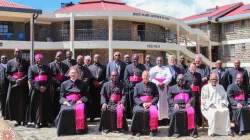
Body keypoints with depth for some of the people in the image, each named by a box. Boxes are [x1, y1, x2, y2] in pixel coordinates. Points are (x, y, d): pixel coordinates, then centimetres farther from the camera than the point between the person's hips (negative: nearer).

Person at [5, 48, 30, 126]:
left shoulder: (26, 62, 9)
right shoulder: (10, 62, 9)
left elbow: (28, 73, 3)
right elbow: (7, 75, 4)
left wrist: (22, 79, -14)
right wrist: (15, 80, -12)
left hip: (24, 85, 0)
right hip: (14, 85, 1)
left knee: (24, 103, -1)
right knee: (15, 103, -1)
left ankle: (24, 120, 5)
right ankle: (18, 120, 7)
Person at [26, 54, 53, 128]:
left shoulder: (47, 67, 14)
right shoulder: (31, 67, 9)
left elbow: (50, 78, 6)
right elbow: (30, 79, -2)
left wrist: (45, 87, -11)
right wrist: (38, 87, -13)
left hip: (45, 89, 2)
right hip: (36, 89, -2)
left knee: (46, 106, 1)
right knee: (36, 105, -4)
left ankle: (45, 122, 6)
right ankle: (37, 122, -1)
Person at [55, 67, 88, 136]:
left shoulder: (81, 83, 16)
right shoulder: (64, 84, 18)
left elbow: (85, 95, 9)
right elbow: (61, 96, 13)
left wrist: (81, 100, -11)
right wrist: (64, 101, -9)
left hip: (78, 101, -1)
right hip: (68, 102, 1)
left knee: (80, 109, -37)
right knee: (64, 111, -33)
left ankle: (80, 128, -26)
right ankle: (66, 129, -16)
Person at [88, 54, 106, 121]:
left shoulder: (103, 67, 12)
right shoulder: (89, 67, 12)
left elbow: (106, 77, 5)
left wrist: (101, 82, -8)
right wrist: (93, 82, -9)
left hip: (101, 86, 0)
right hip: (93, 87, 0)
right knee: (93, 102, 2)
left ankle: (101, 115, 5)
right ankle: (92, 116, 8)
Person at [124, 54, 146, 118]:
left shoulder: (142, 67, 9)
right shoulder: (128, 67, 12)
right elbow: (125, 78, 7)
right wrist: (129, 86, -4)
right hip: (131, 87, 1)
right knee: (131, 103, 2)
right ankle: (131, 115, 8)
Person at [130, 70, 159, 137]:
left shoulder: (153, 85, 13)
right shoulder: (138, 85, 14)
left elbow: (156, 96, 5)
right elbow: (135, 97, 6)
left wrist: (150, 103, -11)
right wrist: (142, 103, -10)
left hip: (151, 103, 0)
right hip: (140, 103, 1)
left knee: (154, 112, -33)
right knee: (137, 111, -32)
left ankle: (153, 130, -19)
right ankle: (137, 130, -19)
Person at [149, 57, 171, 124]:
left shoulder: (166, 68, 15)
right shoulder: (153, 69, 12)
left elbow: (169, 77, 3)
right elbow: (151, 78, 0)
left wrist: (164, 83, -14)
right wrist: (158, 83, -14)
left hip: (164, 87, 1)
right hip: (155, 87, -1)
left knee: (164, 102, -4)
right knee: (156, 102, -10)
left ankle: (164, 118, -2)